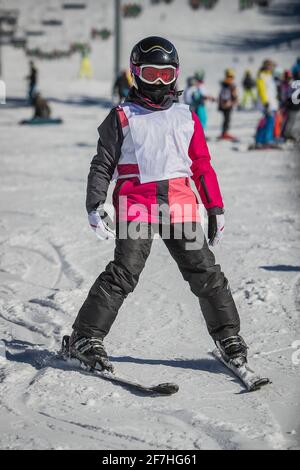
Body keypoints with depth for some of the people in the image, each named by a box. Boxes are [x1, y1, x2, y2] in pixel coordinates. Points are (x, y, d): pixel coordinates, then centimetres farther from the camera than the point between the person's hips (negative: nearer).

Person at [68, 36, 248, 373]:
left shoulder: (187, 117, 17)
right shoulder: (122, 117, 9)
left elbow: (203, 166, 19)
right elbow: (102, 165, 7)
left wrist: (216, 208, 15)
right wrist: (94, 206, -5)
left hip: (179, 205, 3)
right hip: (136, 203, -3)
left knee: (204, 272, 1)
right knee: (124, 272, -14)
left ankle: (228, 335, 14)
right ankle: (86, 338, -8)